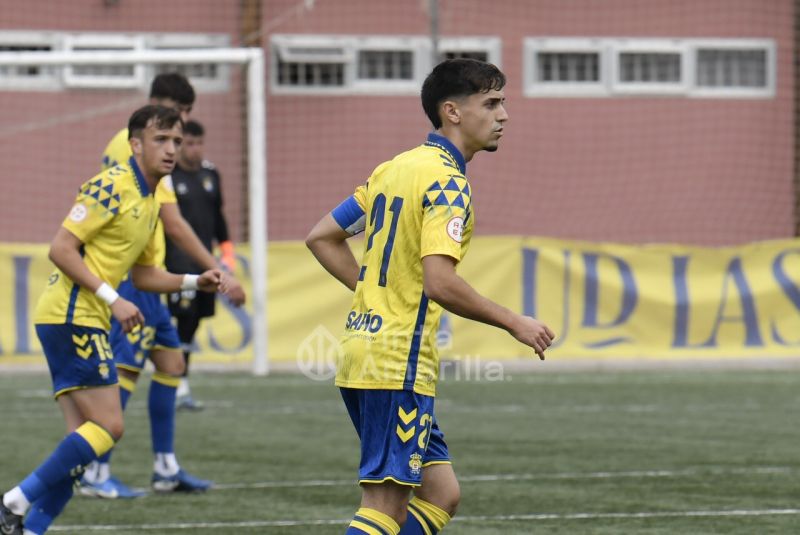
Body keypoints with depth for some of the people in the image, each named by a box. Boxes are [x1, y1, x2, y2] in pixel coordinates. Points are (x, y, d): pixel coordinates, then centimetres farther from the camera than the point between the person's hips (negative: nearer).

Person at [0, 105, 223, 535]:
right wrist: (112, 299, -20)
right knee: (108, 427, -12)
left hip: (83, 322, 10)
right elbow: (61, 249, -17)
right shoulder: (111, 188, -13)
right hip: (71, 317, -10)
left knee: (85, 437, 5)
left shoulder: (149, 201, 17)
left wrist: (196, 282, 13)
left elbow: (142, 274, 26)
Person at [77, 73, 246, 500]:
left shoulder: (122, 143, 15)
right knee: (124, 372, -9)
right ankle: (95, 474, -8)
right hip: (133, 276, -10)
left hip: (138, 276, 10)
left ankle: (166, 468, 17)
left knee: (171, 361, 13)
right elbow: (172, 224, -18)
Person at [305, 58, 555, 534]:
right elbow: (439, 282, -24)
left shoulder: (394, 168, 14)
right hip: (399, 365, -9)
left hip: (363, 348, 9)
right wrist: (515, 323, -14)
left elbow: (322, 237, 18)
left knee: (441, 494, 12)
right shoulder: (447, 181, -13)